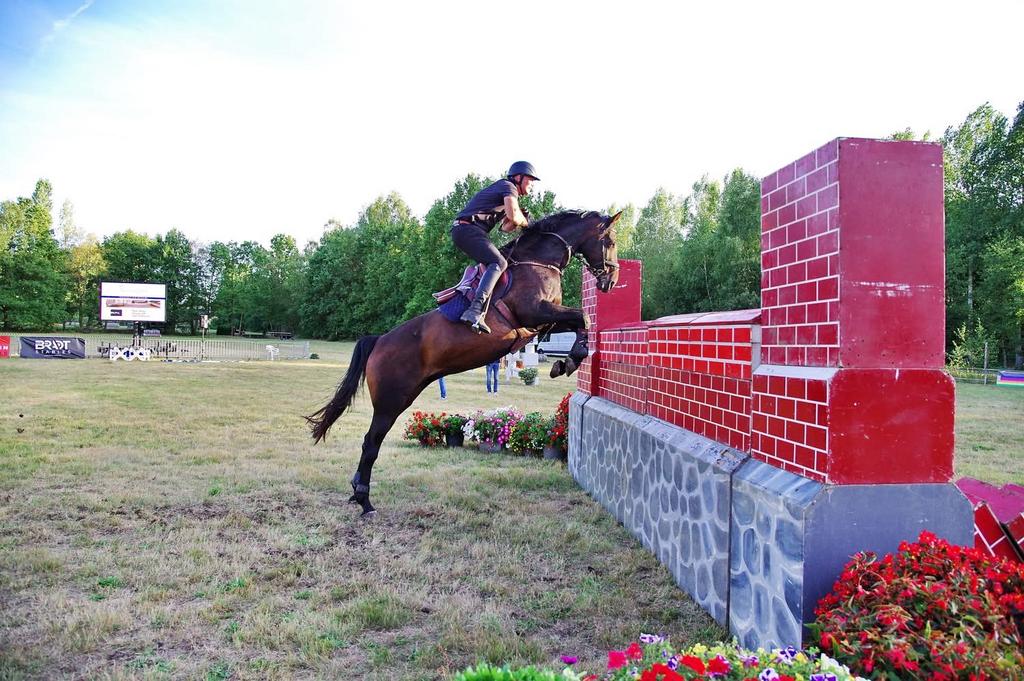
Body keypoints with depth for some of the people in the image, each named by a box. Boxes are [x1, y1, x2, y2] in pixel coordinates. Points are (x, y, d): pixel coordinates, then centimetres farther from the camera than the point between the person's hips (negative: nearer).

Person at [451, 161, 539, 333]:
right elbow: (513, 216, -17)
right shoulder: (508, 186, 0)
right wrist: (525, 222, 3)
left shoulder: (501, 188, 31)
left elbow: (505, 227, 29)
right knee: (499, 263, -25)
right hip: (468, 228, -11)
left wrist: (521, 220, 14)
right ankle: (474, 311, -43)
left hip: (461, 230, 11)